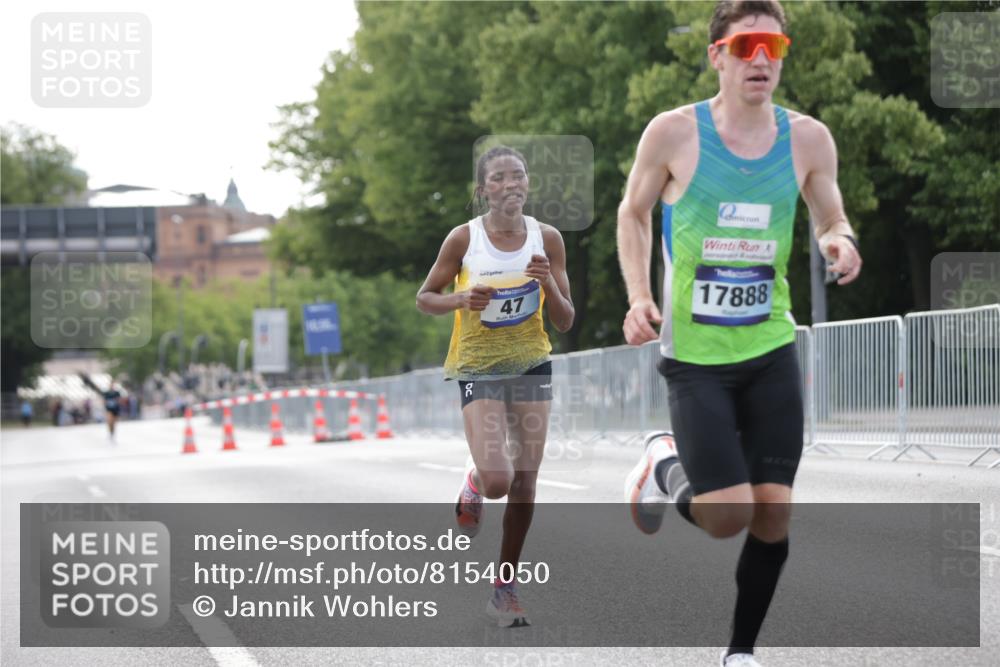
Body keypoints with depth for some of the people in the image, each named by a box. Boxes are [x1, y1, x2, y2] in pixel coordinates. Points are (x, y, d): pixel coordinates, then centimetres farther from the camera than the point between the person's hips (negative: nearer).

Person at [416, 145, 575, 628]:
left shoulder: (547, 239, -2)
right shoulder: (464, 239, -9)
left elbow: (565, 322, 1)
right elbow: (424, 299, 2)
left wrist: (549, 285, -19)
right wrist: (461, 299, -18)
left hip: (531, 366, 3)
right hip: (478, 368, -3)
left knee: (524, 483, 2)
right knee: (497, 480, -18)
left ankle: (505, 587, 15)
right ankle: (472, 488, 21)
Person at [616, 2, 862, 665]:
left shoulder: (808, 139, 0)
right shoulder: (674, 132, -8)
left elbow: (832, 219, 13)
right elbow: (634, 213, 6)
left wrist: (840, 243, -11)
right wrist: (639, 298, -7)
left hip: (772, 348, 3)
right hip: (694, 354, -3)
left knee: (773, 514, 1)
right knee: (727, 516, -11)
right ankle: (667, 467, 23)